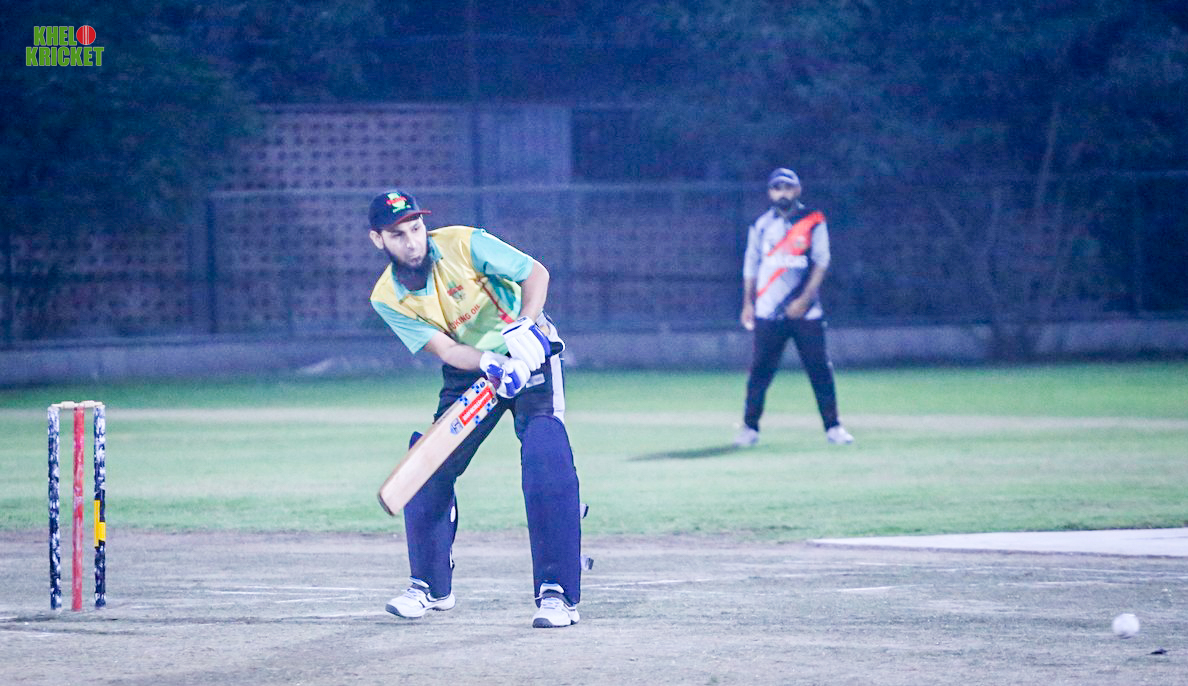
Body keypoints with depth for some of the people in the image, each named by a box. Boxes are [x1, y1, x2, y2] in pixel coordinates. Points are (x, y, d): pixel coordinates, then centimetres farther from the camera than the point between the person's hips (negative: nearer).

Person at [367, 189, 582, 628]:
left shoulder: (463, 245, -22)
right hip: (469, 369, 4)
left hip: (529, 353, -4)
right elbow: (444, 348, -20)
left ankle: (557, 594, -21)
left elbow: (536, 272, -15)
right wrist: (491, 364, -39)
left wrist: (525, 325, -33)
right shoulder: (387, 299, -12)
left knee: (546, 461, -23)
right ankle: (431, 586, 19)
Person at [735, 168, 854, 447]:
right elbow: (751, 266, 14)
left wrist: (804, 299, -12)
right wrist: (748, 303, 7)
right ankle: (750, 427, 5)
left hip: (805, 312, -1)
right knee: (760, 369, -1)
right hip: (768, 313, 1)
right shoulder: (761, 225, 9)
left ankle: (832, 426, 4)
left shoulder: (813, 221, 2)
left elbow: (821, 263, -3)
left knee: (820, 368, -3)